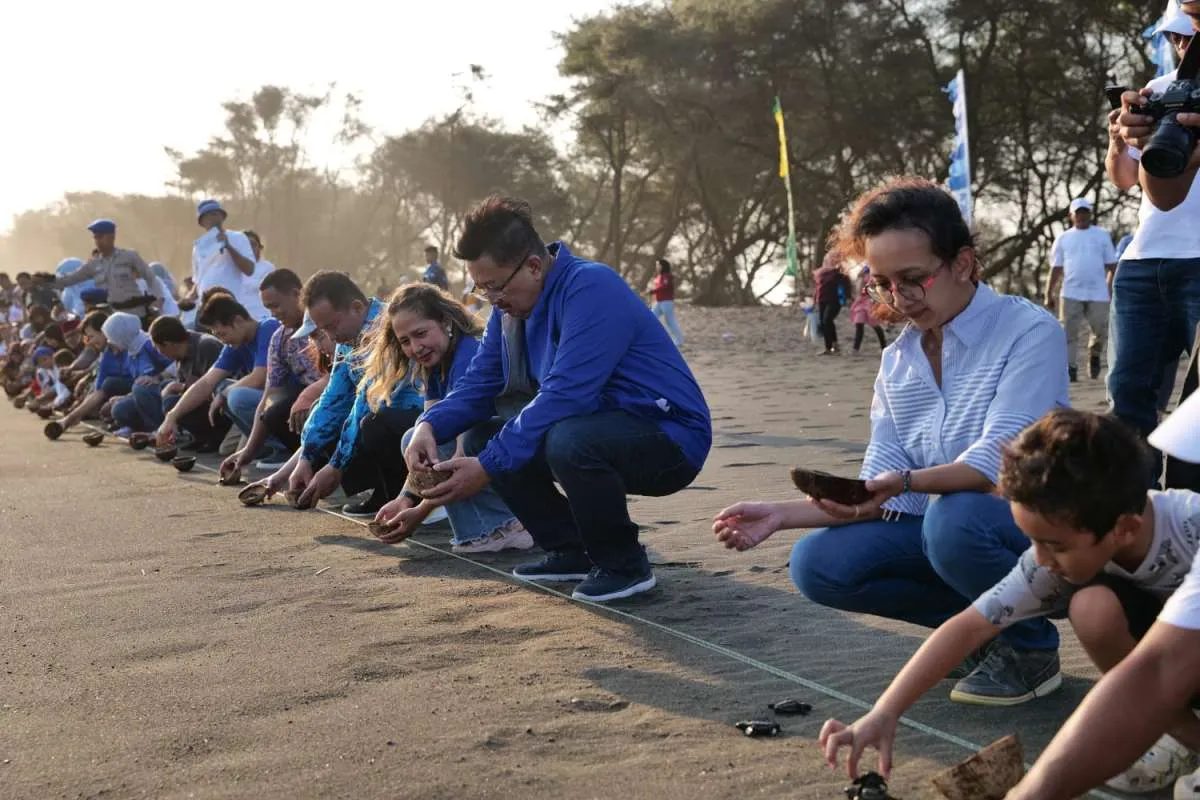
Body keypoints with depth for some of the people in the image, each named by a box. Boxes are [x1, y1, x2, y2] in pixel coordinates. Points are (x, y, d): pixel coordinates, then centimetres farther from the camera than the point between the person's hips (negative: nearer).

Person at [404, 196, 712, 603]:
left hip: (671, 440, -9)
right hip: (597, 429, 9)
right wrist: (430, 426, -16)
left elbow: (563, 397, -32)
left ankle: (624, 564, -12)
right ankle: (572, 551, 11)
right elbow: (478, 384, 5)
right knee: (481, 438, 1)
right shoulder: (511, 305, 4)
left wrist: (488, 468, -31)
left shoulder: (591, 289, -24)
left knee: (568, 440, -36)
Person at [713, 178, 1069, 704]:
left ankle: (1031, 648, -7)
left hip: (1030, 525, -6)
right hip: (937, 526, 6)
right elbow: (880, 490, 2)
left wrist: (906, 482, -40)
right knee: (816, 563, -14)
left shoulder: (1029, 331, -12)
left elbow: (998, 459, -24)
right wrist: (780, 515, -10)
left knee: (952, 521, -37)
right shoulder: (897, 359, 7)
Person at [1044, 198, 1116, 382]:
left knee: (1101, 332, 0)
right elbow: (1056, 268, 10)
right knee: (1069, 333, -6)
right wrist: (1049, 295, 4)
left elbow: (1112, 265, 11)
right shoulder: (1063, 239, 11)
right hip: (1070, 294, 0)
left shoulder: (1102, 236, 11)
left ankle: (1094, 355, 28)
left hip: (1098, 294, 0)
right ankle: (1070, 369, -1)